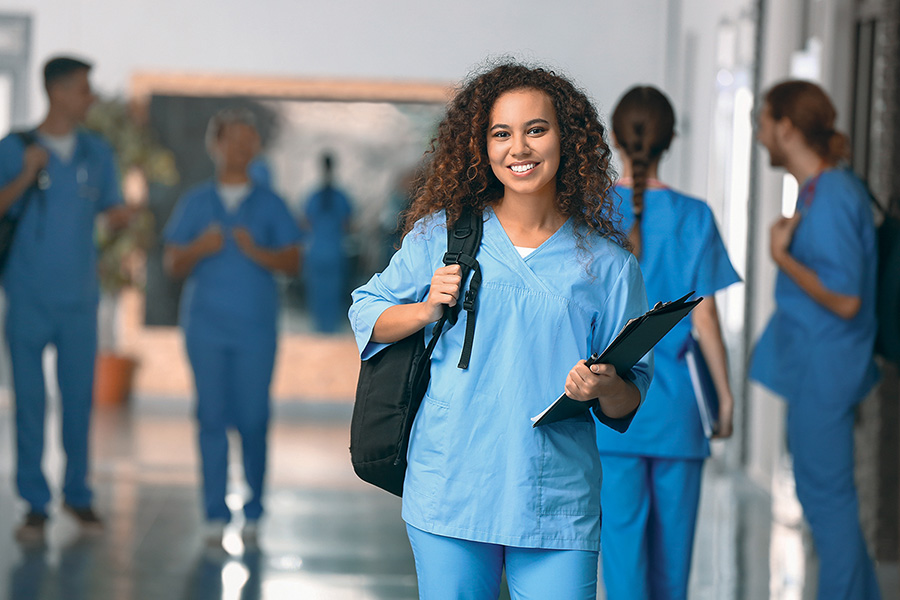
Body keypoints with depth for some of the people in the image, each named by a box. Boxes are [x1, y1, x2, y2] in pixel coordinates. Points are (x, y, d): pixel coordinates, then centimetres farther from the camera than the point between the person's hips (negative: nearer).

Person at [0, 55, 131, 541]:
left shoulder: (97, 153, 8)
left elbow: (113, 210, 14)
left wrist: (120, 214, -9)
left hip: (79, 299, 3)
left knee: (79, 397, 5)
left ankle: (78, 493, 19)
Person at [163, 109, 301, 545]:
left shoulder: (269, 204, 8)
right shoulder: (196, 202, 10)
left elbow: (293, 263, 2)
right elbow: (173, 265, 8)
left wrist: (259, 253, -15)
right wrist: (199, 248, -11)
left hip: (255, 326, -1)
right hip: (206, 325, 1)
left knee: (252, 419, -2)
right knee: (212, 418, 0)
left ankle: (253, 511, 10)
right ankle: (215, 514, 5)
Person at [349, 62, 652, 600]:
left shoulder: (607, 264, 4)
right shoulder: (443, 234, 6)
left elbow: (630, 402, 6)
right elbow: (366, 313, 14)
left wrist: (606, 388, -16)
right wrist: (427, 309, -5)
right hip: (450, 492, 1)